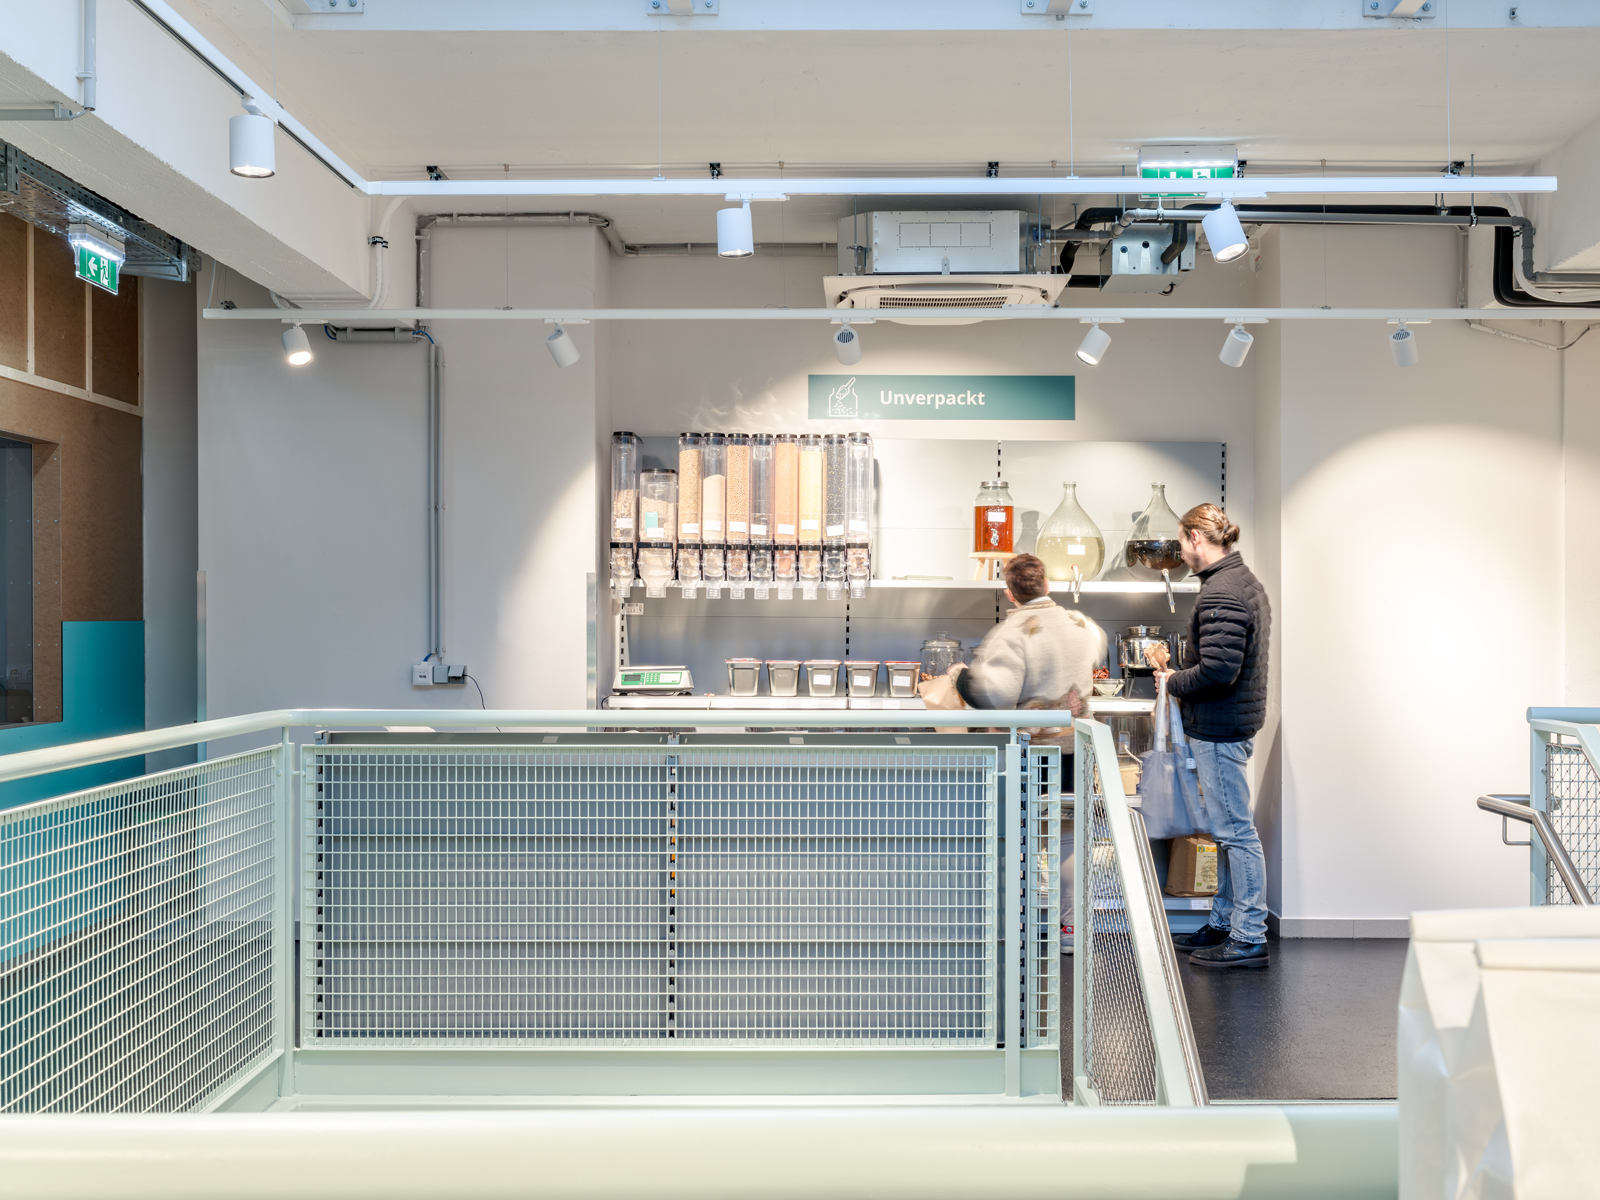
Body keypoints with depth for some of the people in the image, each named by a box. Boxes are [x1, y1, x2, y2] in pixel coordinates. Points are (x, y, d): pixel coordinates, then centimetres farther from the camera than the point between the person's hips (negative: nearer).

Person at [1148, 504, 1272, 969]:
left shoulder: (1220, 594, -19)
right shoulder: (1246, 582, 15)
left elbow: (1217, 671, -27)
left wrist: (1174, 682, -9)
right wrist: (1179, 673, 13)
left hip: (1220, 728, -11)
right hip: (1236, 721, 11)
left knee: (1235, 830, -4)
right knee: (1229, 830, 16)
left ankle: (1249, 940, 2)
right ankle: (1225, 923, 27)